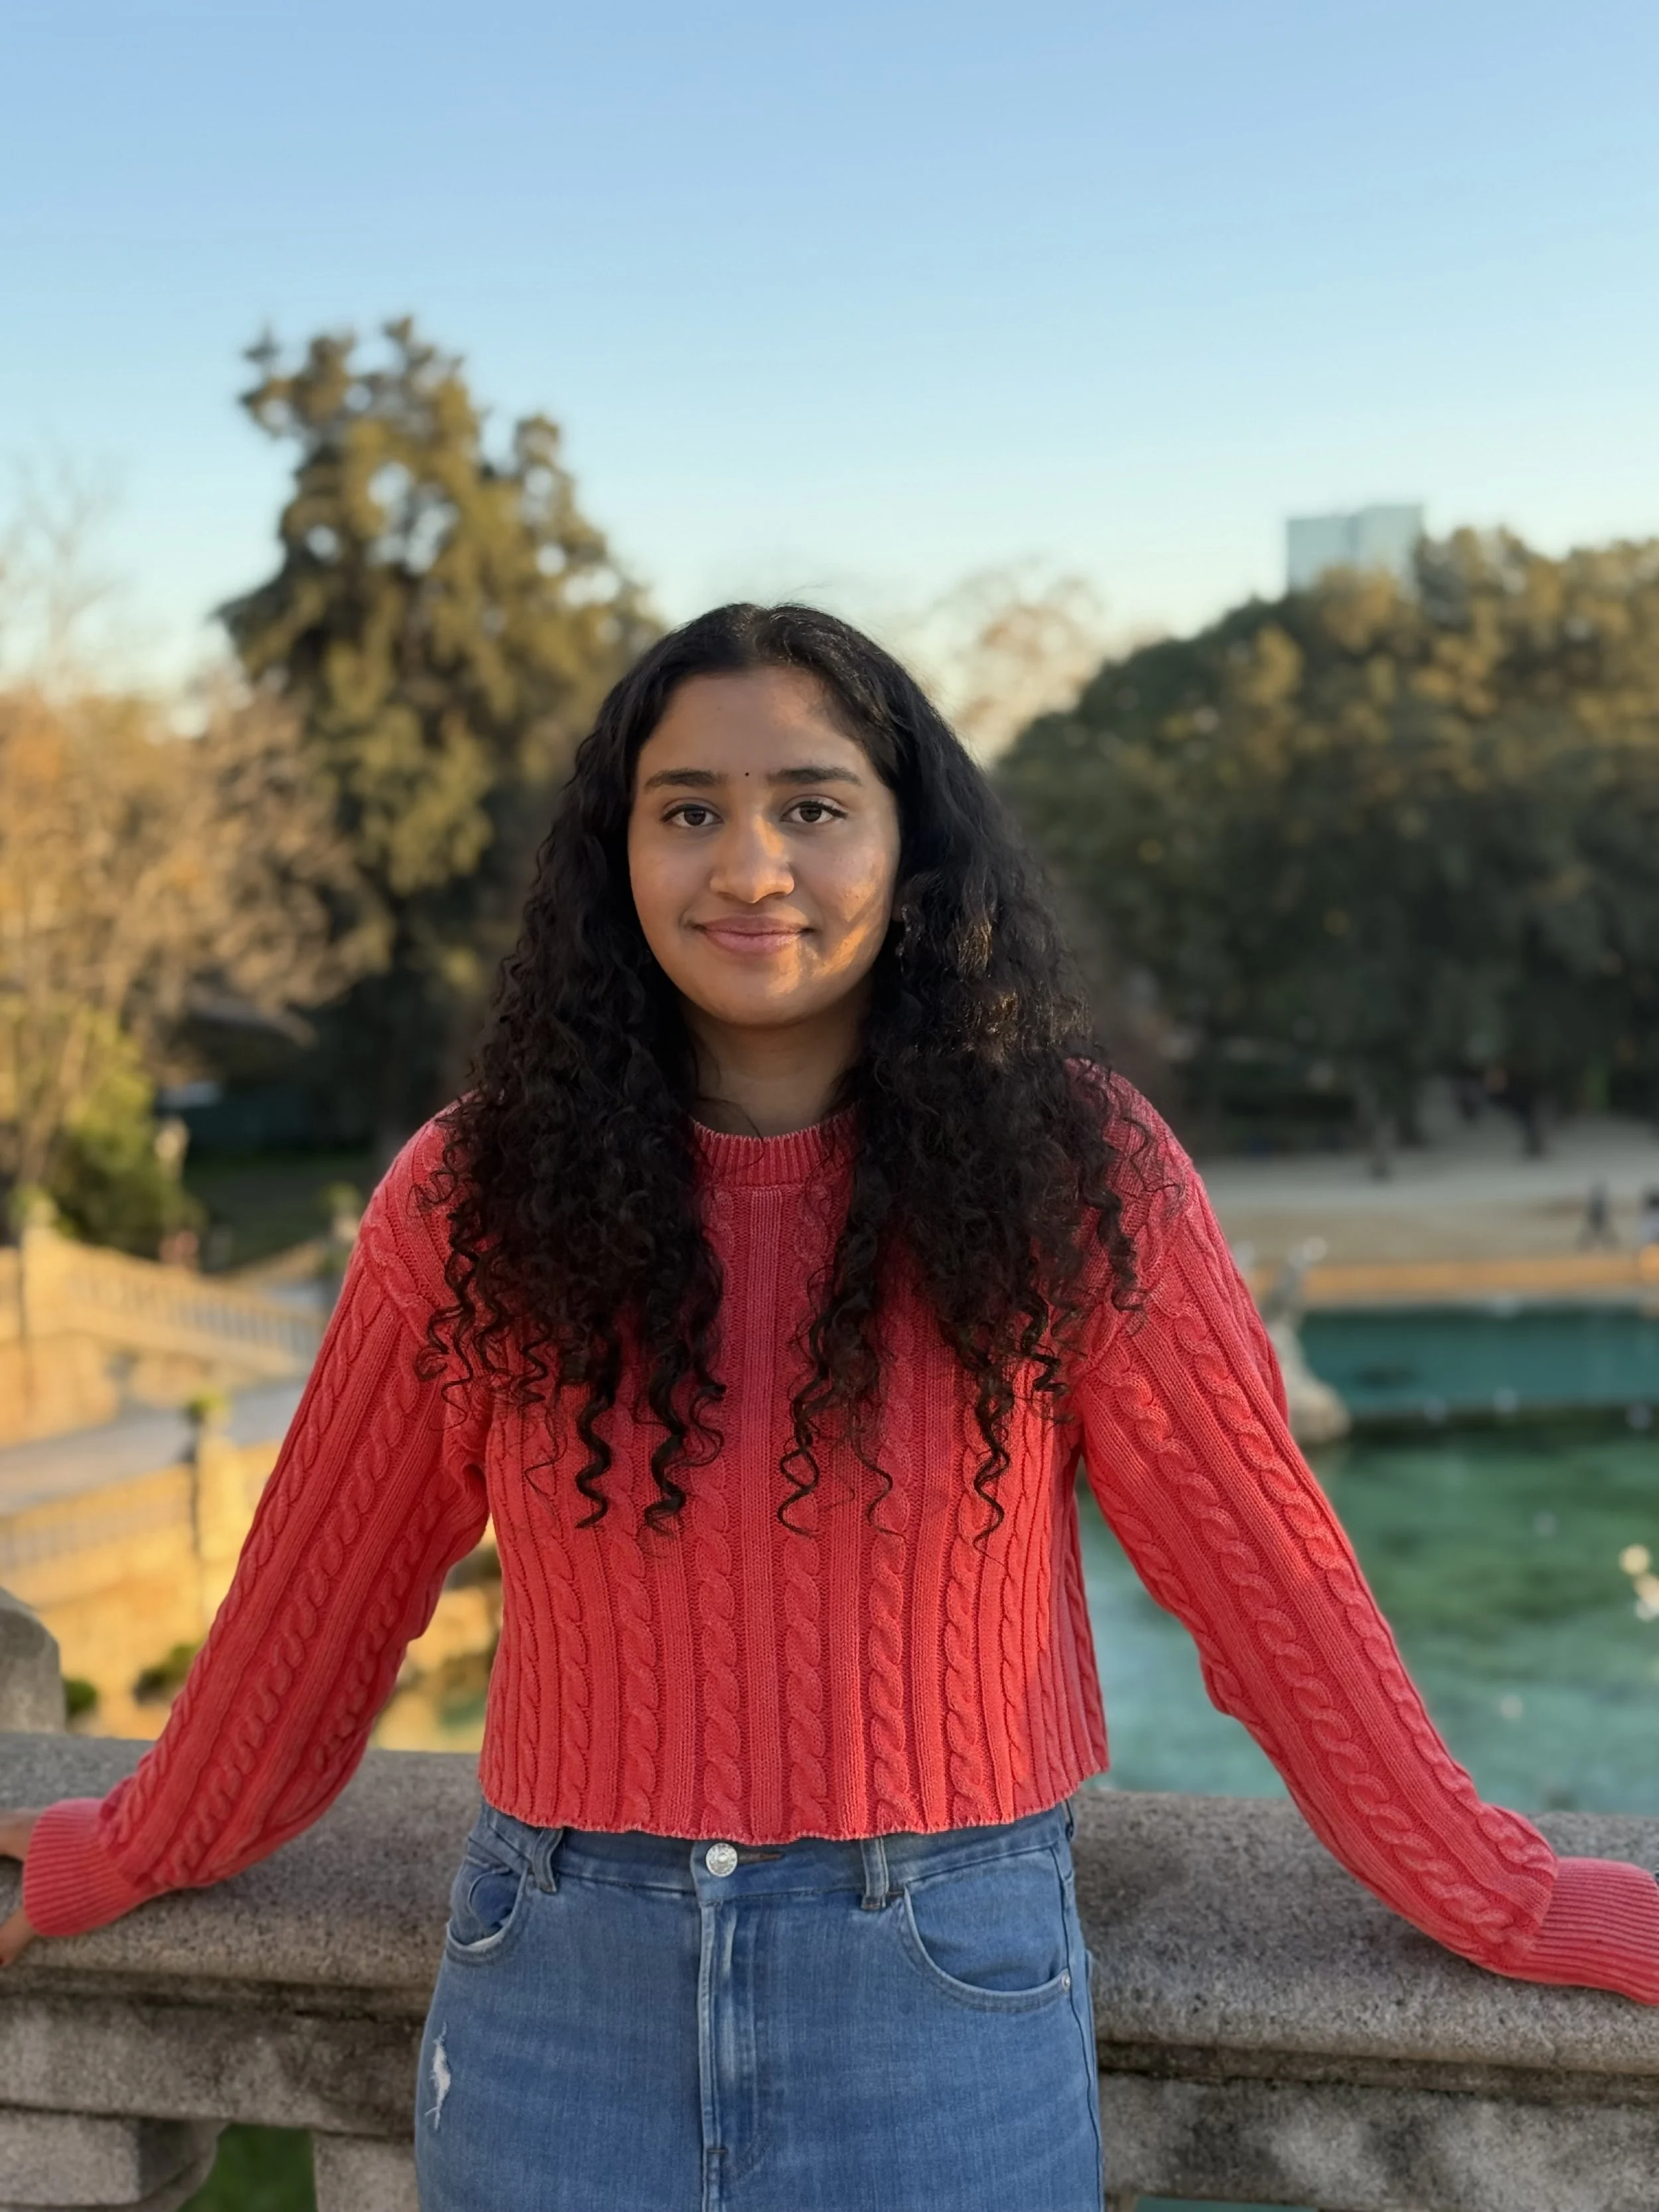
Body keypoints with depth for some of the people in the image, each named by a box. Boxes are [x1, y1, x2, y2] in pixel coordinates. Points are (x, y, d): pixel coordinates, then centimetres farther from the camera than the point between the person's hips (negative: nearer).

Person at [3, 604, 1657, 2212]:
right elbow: (323, 1585, 6)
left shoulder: (1071, 1178, -8)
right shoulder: (476, 1197, -5)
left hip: (947, 1992, -1)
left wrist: (1502, 1905, 0)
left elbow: (1264, 1571, -3)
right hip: (560, 1993, 2)